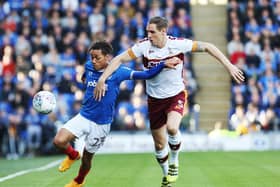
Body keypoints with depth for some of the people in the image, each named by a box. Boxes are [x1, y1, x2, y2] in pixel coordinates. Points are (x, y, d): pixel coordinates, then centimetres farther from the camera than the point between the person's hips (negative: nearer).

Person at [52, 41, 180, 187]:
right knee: (59, 141, -17)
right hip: (83, 116, 2)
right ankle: (73, 155, 19)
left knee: (87, 158, 10)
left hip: (101, 124, -2)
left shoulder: (118, 72, -14)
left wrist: (164, 64, -23)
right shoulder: (88, 67, -4)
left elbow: (146, 75, -15)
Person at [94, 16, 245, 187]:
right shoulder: (143, 46, -14)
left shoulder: (178, 44, -16)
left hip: (176, 96, -2)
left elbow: (207, 47, -8)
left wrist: (229, 66, -11)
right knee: (159, 144, 7)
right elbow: (120, 59, -11)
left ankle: (174, 163, -1)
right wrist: (102, 79, -22)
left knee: (172, 127, -30)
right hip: (155, 100, 2)